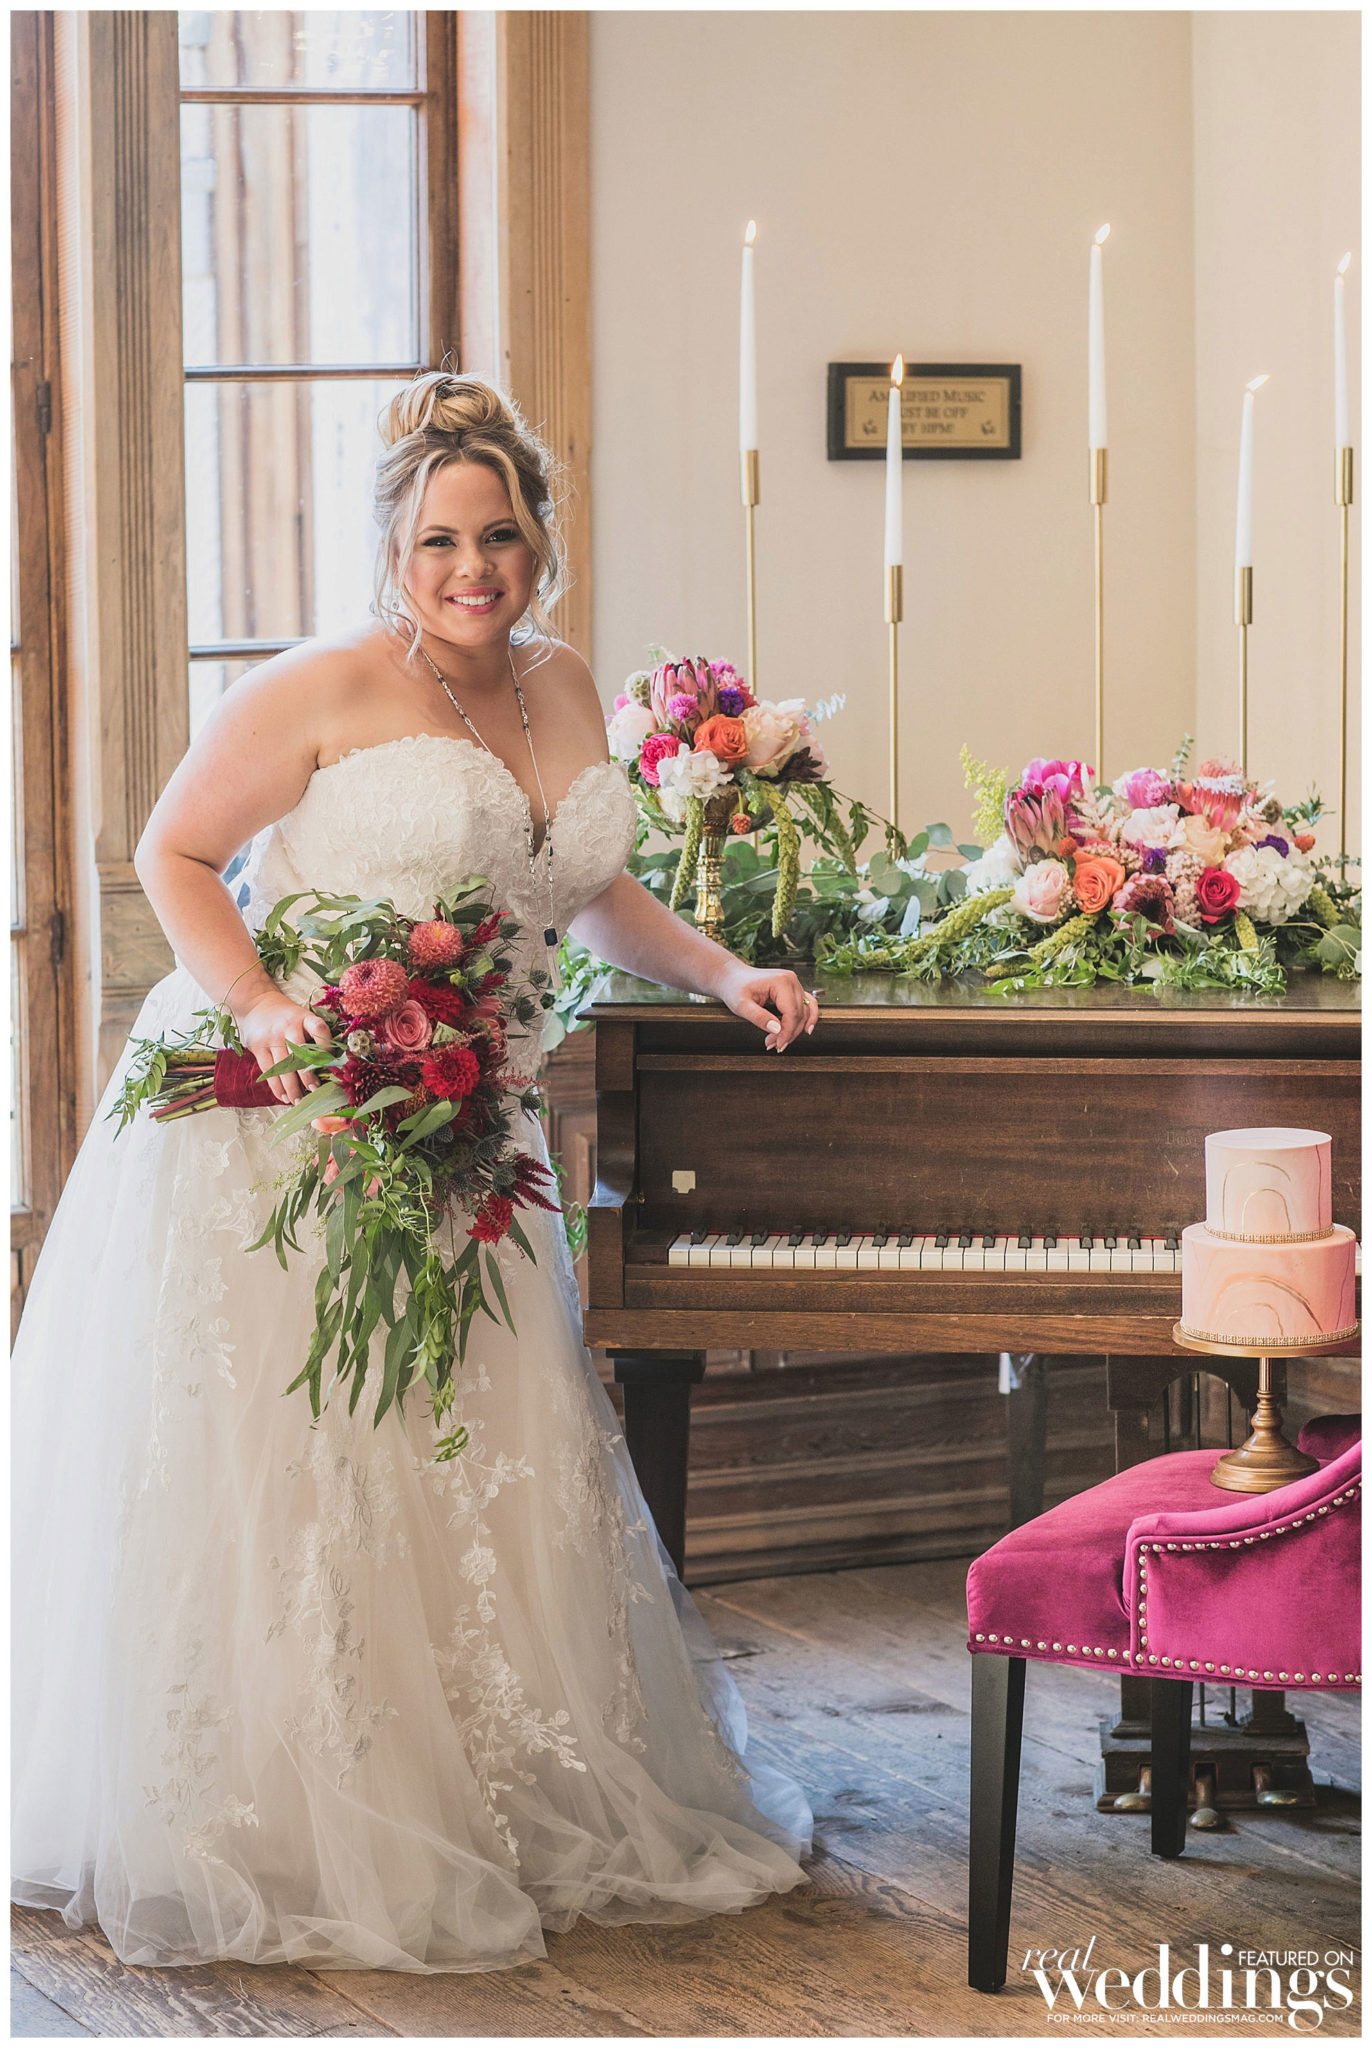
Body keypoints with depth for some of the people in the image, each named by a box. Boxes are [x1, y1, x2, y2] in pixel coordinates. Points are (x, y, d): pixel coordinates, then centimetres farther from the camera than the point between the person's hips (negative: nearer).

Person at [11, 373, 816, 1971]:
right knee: (275, 1472, -3)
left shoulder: (561, 689, 10)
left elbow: (585, 893, 23)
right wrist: (255, 1007, -22)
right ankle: (284, 1835, 11)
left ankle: (497, 1818, 22)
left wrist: (723, 975, 10)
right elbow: (174, 852, -6)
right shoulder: (324, 690, -11)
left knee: (485, 1478, 8)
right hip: (279, 1123, -6)